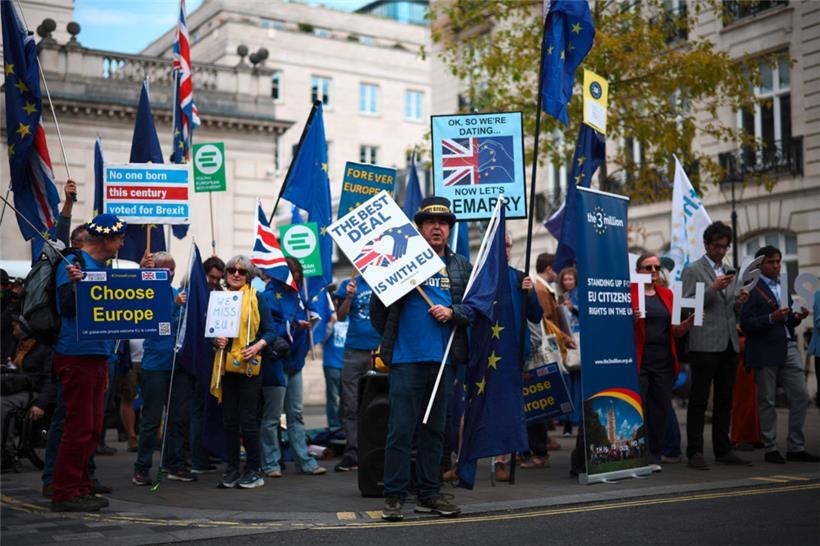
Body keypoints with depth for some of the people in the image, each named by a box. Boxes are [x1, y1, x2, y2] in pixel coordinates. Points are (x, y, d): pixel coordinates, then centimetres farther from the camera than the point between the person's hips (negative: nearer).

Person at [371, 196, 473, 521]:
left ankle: (429, 494, 19)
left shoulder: (462, 267, 14)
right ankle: (394, 497, 5)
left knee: (434, 430, 11)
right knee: (401, 430, -3)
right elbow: (378, 306, 3)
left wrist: (452, 313, -8)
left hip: (444, 359, 4)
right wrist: (389, 338, 4)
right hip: (406, 359, -4)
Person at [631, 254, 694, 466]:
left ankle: (655, 458, 13)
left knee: (661, 409, 5)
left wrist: (689, 321, -4)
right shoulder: (628, 293, 0)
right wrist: (631, 320, -22)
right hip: (638, 360, -5)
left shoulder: (666, 294, 15)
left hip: (664, 361, 5)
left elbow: (675, 331, 15)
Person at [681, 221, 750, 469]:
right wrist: (713, 288, -17)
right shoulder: (692, 270, 0)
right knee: (699, 400, -4)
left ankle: (723, 450, 15)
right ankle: (695, 452, -2)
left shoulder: (728, 271, 20)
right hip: (705, 344, -6)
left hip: (729, 344, 7)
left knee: (725, 400, 9)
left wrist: (739, 302, 1)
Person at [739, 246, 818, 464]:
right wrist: (772, 318, -21)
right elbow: (745, 323, -12)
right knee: (767, 402, 2)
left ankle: (796, 448, 13)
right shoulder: (752, 288, -6)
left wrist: (797, 317, 2)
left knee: (801, 397, 4)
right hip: (765, 352, -6)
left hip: (789, 348, 7)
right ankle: (770, 449, 11)